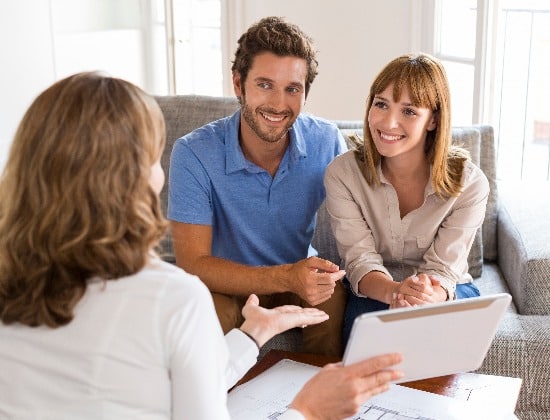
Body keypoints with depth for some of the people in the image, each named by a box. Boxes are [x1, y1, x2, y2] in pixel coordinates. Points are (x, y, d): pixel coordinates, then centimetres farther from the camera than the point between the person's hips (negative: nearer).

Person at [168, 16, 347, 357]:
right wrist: (286, 277, -37)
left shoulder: (327, 142, -12)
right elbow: (193, 263, -23)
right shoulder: (193, 154, -20)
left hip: (298, 276, 2)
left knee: (339, 298, -29)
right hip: (226, 286, -1)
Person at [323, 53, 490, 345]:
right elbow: (360, 260, -17)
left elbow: (442, 269, -17)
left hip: (445, 292, 0)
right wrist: (394, 291, -42)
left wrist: (430, 296, -44)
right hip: (373, 291, 0)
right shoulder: (342, 173, -13)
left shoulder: (469, 184, -15)